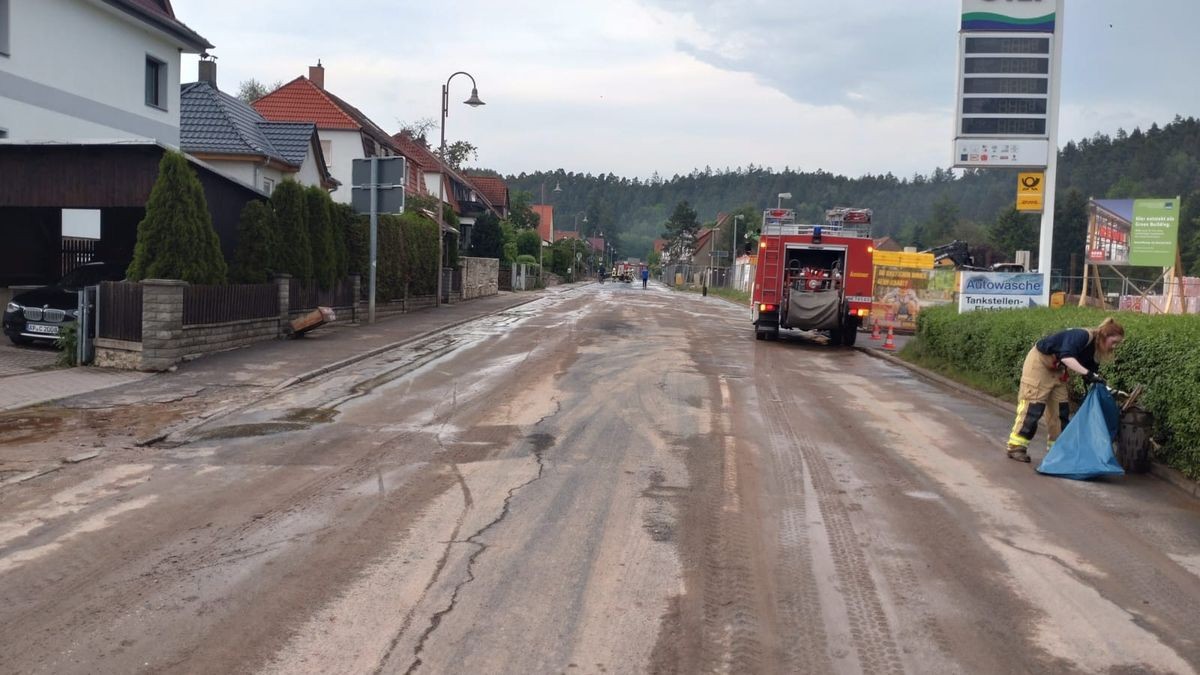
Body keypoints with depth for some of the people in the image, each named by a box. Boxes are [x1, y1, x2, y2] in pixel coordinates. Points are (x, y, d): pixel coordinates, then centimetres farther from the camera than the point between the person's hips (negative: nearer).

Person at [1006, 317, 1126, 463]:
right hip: (1039, 362, -9)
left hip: (1056, 370, 9)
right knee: (1033, 406, -13)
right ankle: (1016, 446, -11)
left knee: (1061, 409, 6)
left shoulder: (1094, 349, 1)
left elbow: (1089, 379, 5)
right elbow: (1066, 356, -41)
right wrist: (1087, 373, -45)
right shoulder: (1082, 336, -25)